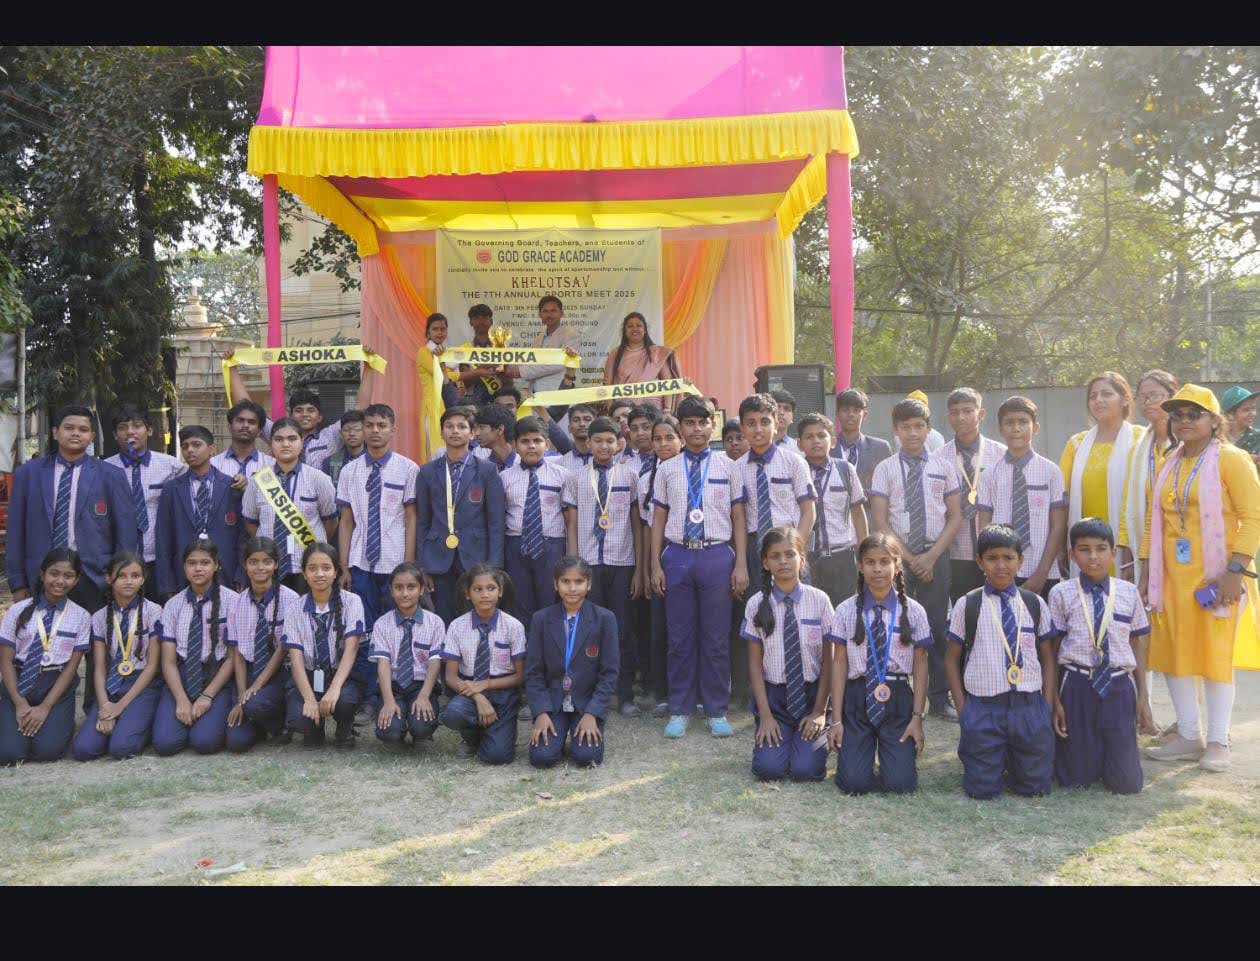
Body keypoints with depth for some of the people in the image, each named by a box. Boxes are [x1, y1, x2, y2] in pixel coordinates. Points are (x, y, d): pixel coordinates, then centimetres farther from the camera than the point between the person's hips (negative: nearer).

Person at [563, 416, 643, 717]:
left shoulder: (630, 475, 4)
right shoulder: (576, 478, 6)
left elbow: (637, 524, 4)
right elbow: (572, 526, 5)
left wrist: (639, 568, 2)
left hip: (622, 564, 0)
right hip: (588, 563, 0)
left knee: (622, 629, 4)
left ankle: (626, 696, 15)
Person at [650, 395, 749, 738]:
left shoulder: (728, 467, 5)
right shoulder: (667, 469, 7)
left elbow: (738, 518, 5)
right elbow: (658, 519, 9)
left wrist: (741, 564, -1)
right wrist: (655, 565, 3)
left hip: (717, 555, -1)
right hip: (677, 555, 1)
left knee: (717, 639, 5)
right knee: (680, 639, 7)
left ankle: (717, 713, 17)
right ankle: (679, 712, 19)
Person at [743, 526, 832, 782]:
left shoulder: (819, 600, -7)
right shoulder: (757, 604, -5)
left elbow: (828, 660, -2)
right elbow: (755, 662, -2)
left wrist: (820, 711, -5)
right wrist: (765, 715, -8)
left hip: (811, 693, 0)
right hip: (772, 695, 1)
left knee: (806, 769, -15)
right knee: (769, 768, -16)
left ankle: (816, 732, 16)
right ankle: (773, 733, 16)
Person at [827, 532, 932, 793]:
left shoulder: (913, 611, 0)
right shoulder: (846, 610, -1)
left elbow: (920, 664, 2)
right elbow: (839, 662, 0)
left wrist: (917, 717, -2)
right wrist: (837, 719, -2)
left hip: (898, 698, 0)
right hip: (858, 697, 0)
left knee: (899, 782, -11)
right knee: (853, 782, -11)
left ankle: (898, 748, 22)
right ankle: (858, 748, 22)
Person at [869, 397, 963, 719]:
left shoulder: (944, 467, 6)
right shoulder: (885, 469, 2)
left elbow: (956, 517, 4)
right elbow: (879, 521, -3)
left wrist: (931, 556, -8)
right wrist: (909, 559, -8)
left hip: (936, 556, 1)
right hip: (897, 557, -1)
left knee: (937, 628, 5)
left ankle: (939, 699, 15)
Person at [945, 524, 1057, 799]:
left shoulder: (1035, 604, 5)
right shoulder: (967, 606, -1)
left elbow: (1047, 657, 11)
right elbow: (952, 660, 6)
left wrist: (1047, 705, 3)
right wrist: (962, 708, 0)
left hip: (1029, 705, 2)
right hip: (983, 707, -1)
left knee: (1035, 786, 2)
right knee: (982, 789, -1)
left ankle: (1011, 758, 33)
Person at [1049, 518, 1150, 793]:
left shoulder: (1128, 592, 5)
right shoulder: (1062, 593, -2)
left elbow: (1136, 645, 11)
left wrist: (1142, 696, 10)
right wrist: (1055, 701, -2)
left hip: (1119, 687, 2)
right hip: (1077, 686, -2)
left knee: (1127, 783, 2)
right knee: (1077, 779, 3)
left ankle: (1107, 753, 34)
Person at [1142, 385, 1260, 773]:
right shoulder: (1168, 464, 12)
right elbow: (1154, 519, 14)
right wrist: (1147, 570, 8)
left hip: (1214, 577, -6)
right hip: (1172, 576, 6)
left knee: (1216, 655, 1)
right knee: (1174, 654, 7)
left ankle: (1218, 742, 13)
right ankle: (1189, 737, 19)